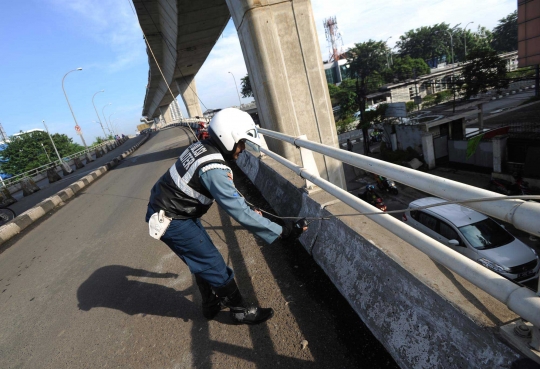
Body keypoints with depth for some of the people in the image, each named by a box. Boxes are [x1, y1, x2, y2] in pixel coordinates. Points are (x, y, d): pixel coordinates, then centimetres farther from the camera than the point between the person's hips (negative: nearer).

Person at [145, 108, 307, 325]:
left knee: (202, 260, 21)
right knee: (213, 265, 3)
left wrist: (246, 208, 11)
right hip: (171, 221, -9)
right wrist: (282, 231, -24)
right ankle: (241, 311, 22)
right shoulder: (213, 169, -31)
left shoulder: (202, 147, -3)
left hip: (168, 207, 9)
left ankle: (211, 304, 41)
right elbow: (239, 212, -29)